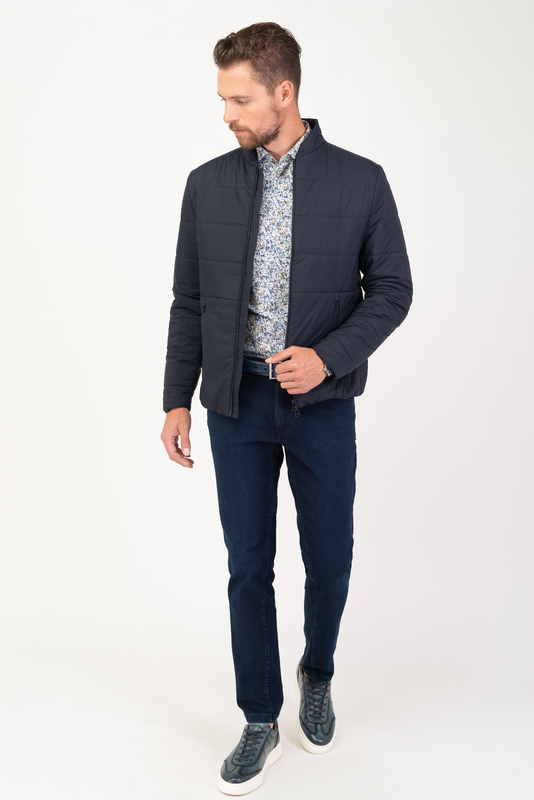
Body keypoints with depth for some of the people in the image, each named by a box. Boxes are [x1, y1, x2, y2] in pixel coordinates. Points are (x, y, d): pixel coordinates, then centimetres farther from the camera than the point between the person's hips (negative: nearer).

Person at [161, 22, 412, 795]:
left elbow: (391, 289, -1)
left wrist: (327, 356, -16)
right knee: (249, 567, 6)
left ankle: (317, 673, 40)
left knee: (329, 559, 10)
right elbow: (189, 301, 6)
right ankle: (261, 721, 23)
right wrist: (177, 401, 2)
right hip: (236, 402, 1)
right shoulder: (208, 184, 2)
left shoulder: (359, 180, -4)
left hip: (321, 403, -1)